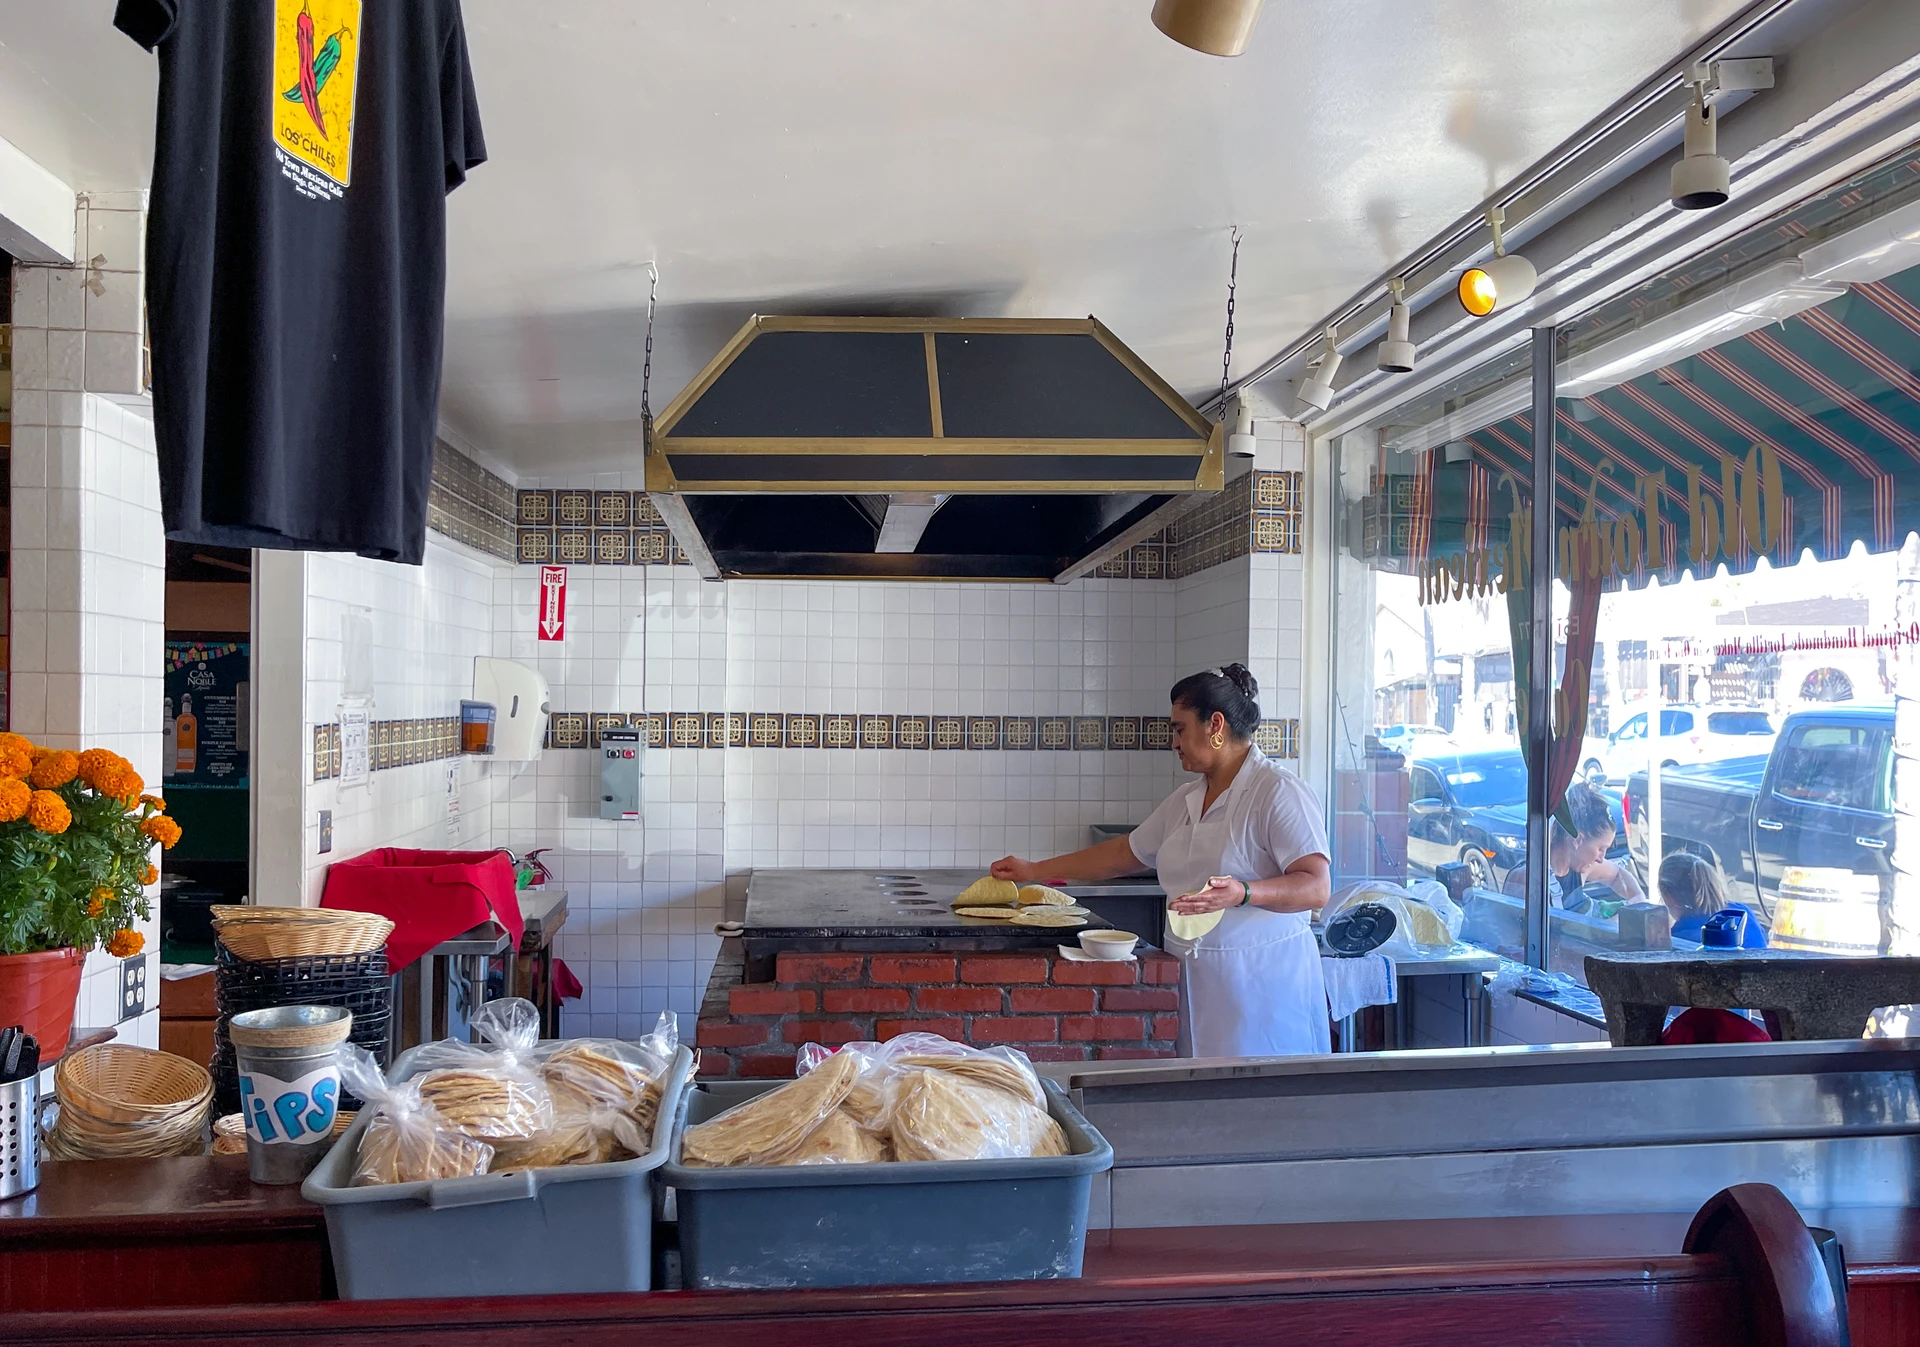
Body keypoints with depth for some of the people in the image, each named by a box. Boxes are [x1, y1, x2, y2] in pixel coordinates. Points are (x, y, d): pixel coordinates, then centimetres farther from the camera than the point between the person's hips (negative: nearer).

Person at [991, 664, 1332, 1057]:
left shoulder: (1278, 792, -9)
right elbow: (1127, 853, 24)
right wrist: (1034, 871, 24)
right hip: (1195, 981, 6)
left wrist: (1241, 893, -33)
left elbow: (1316, 887, -16)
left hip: (1260, 985, -6)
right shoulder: (1185, 800, 15)